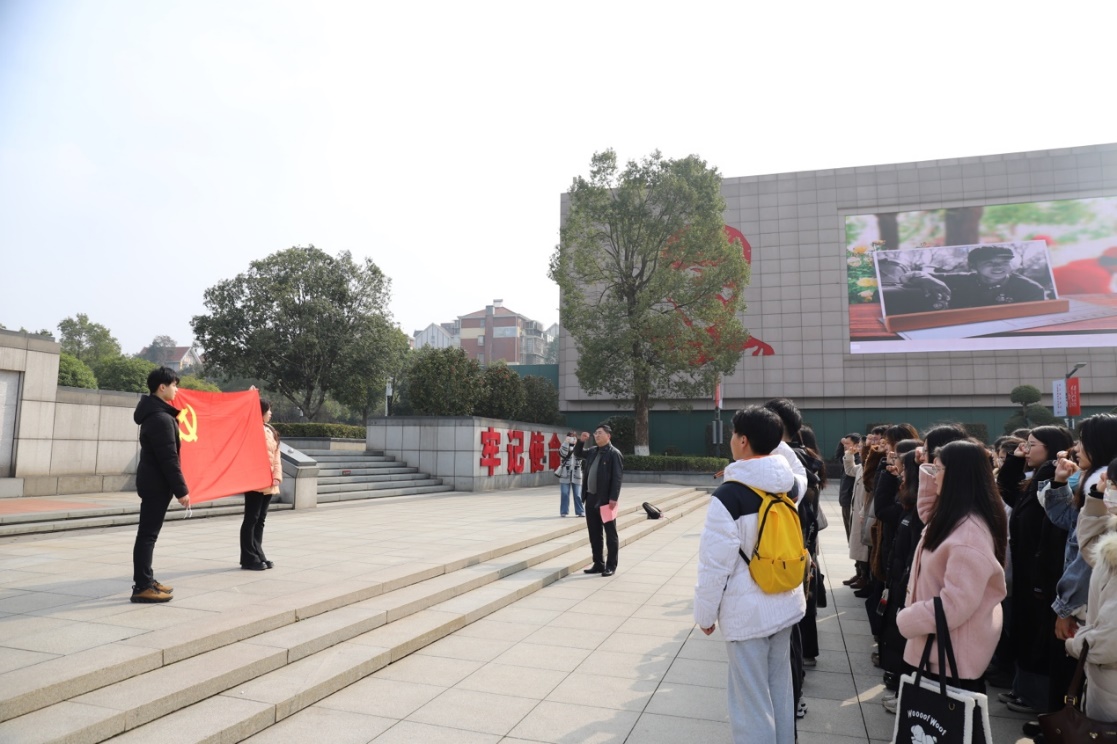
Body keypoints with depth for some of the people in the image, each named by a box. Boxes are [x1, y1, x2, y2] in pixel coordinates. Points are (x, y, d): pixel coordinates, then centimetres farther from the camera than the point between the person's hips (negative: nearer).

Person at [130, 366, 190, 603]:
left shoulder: (155, 413, 13)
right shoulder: (161, 418, -19)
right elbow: (169, 459, -21)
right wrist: (181, 490, -18)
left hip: (152, 481, 10)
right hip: (157, 484, -10)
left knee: (148, 534, 15)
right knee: (148, 535, -6)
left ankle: (146, 580, 24)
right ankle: (142, 587, -2)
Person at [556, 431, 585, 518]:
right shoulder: (564, 447, 6)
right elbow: (563, 454, -16)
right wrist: (567, 442, -17)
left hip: (576, 475, 1)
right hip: (565, 474, -1)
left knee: (578, 495, 4)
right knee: (565, 494, 1)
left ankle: (580, 511, 11)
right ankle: (564, 512, 8)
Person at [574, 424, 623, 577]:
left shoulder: (614, 453, -9)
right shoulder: (593, 451, 13)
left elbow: (617, 477, -15)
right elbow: (577, 453, 30)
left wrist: (613, 498, -21)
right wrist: (581, 441, 11)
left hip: (606, 500, -8)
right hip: (591, 498, 8)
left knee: (610, 534, 3)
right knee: (594, 534, 12)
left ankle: (611, 566, 10)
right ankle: (598, 564, 21)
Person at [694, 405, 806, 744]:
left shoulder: (728, 495, -20)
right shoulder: (789, 486, 0)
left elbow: (716, 564, -17)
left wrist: (705, 612, -5)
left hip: (748, 611, -7)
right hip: (786, 604, 7)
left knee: (751, 699, 6)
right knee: (779, 688, 21)